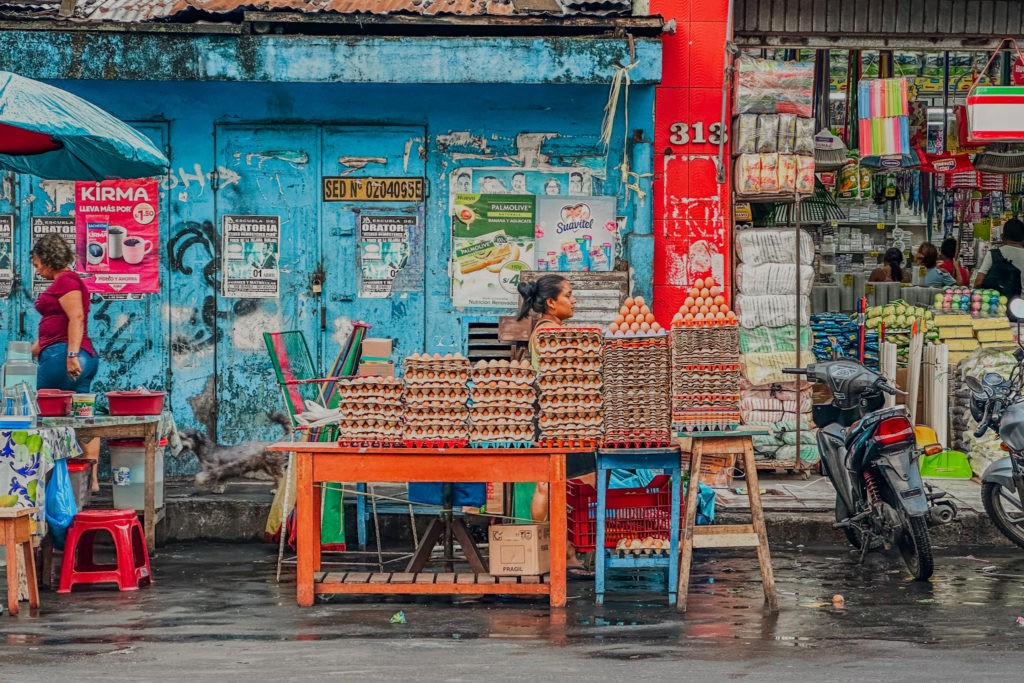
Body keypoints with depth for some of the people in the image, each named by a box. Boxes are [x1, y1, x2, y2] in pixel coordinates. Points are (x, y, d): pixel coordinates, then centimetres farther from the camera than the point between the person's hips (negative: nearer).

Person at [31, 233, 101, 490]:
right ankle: (91, 479, 1)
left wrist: (71, 355, -27)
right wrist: (30, 352, 34)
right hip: (85, 357, 10)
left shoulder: (64, 281, -7)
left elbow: (76, 318, -20)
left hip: (63, 355, -10)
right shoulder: (69, 281, 23)